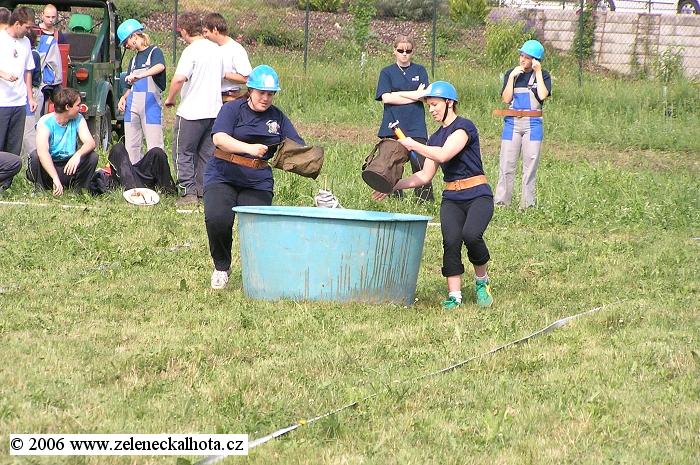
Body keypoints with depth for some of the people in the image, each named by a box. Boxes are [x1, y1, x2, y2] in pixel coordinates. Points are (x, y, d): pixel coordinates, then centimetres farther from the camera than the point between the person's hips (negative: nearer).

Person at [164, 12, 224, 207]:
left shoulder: (191, 51, -15)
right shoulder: (215, 49, 9)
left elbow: (179, 79, -25)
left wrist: (170, 99, -10)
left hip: (192, 112, -7)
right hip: (214, 109, 7)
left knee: (183, 153, 2)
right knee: (207, 154, 13)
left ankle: (189, 193, -4)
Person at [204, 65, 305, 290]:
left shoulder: (278, 117, 12)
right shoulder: (232, 110, 0)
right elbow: (219, 138, -18)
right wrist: (249, 148, -34)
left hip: (258, 183, 3)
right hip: (223, 177, -2)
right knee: (217, 219, -24)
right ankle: (221, 267, 2)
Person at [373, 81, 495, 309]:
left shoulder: (464, 127, -8)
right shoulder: (436, 137, 17)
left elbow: (444, 154, -22)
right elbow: (425, 176, 19)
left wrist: (413, 145, -11)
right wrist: (394, 186, 11)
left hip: (477, 196, -6)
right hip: (451, 199, 6)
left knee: (471, 235, -29)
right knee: (451, 241, -17)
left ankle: (482, 281, -4)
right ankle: (454, 295, -14)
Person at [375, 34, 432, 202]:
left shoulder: (419, 71, 12)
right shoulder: (387, 73, 10)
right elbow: (386, 98, -4)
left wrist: (398, 94, -3)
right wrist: (412, 97, -4)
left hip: (416, 127, 0)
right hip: (392, 127, 0)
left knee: (420, 166, -11)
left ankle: (426, 201, -9)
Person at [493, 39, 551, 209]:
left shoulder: (542, 76, 3)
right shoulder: (511, 74, 7)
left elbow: (543, 95, -15)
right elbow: (506, 99, -4)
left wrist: (538, 72, -12)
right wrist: (512, 77, -10)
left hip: (533, 124, -1)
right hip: (512, 123, 1)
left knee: (530, 163, 2)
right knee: (506, 164, -2)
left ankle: (528, 204, 7)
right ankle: (501, 201, 1)